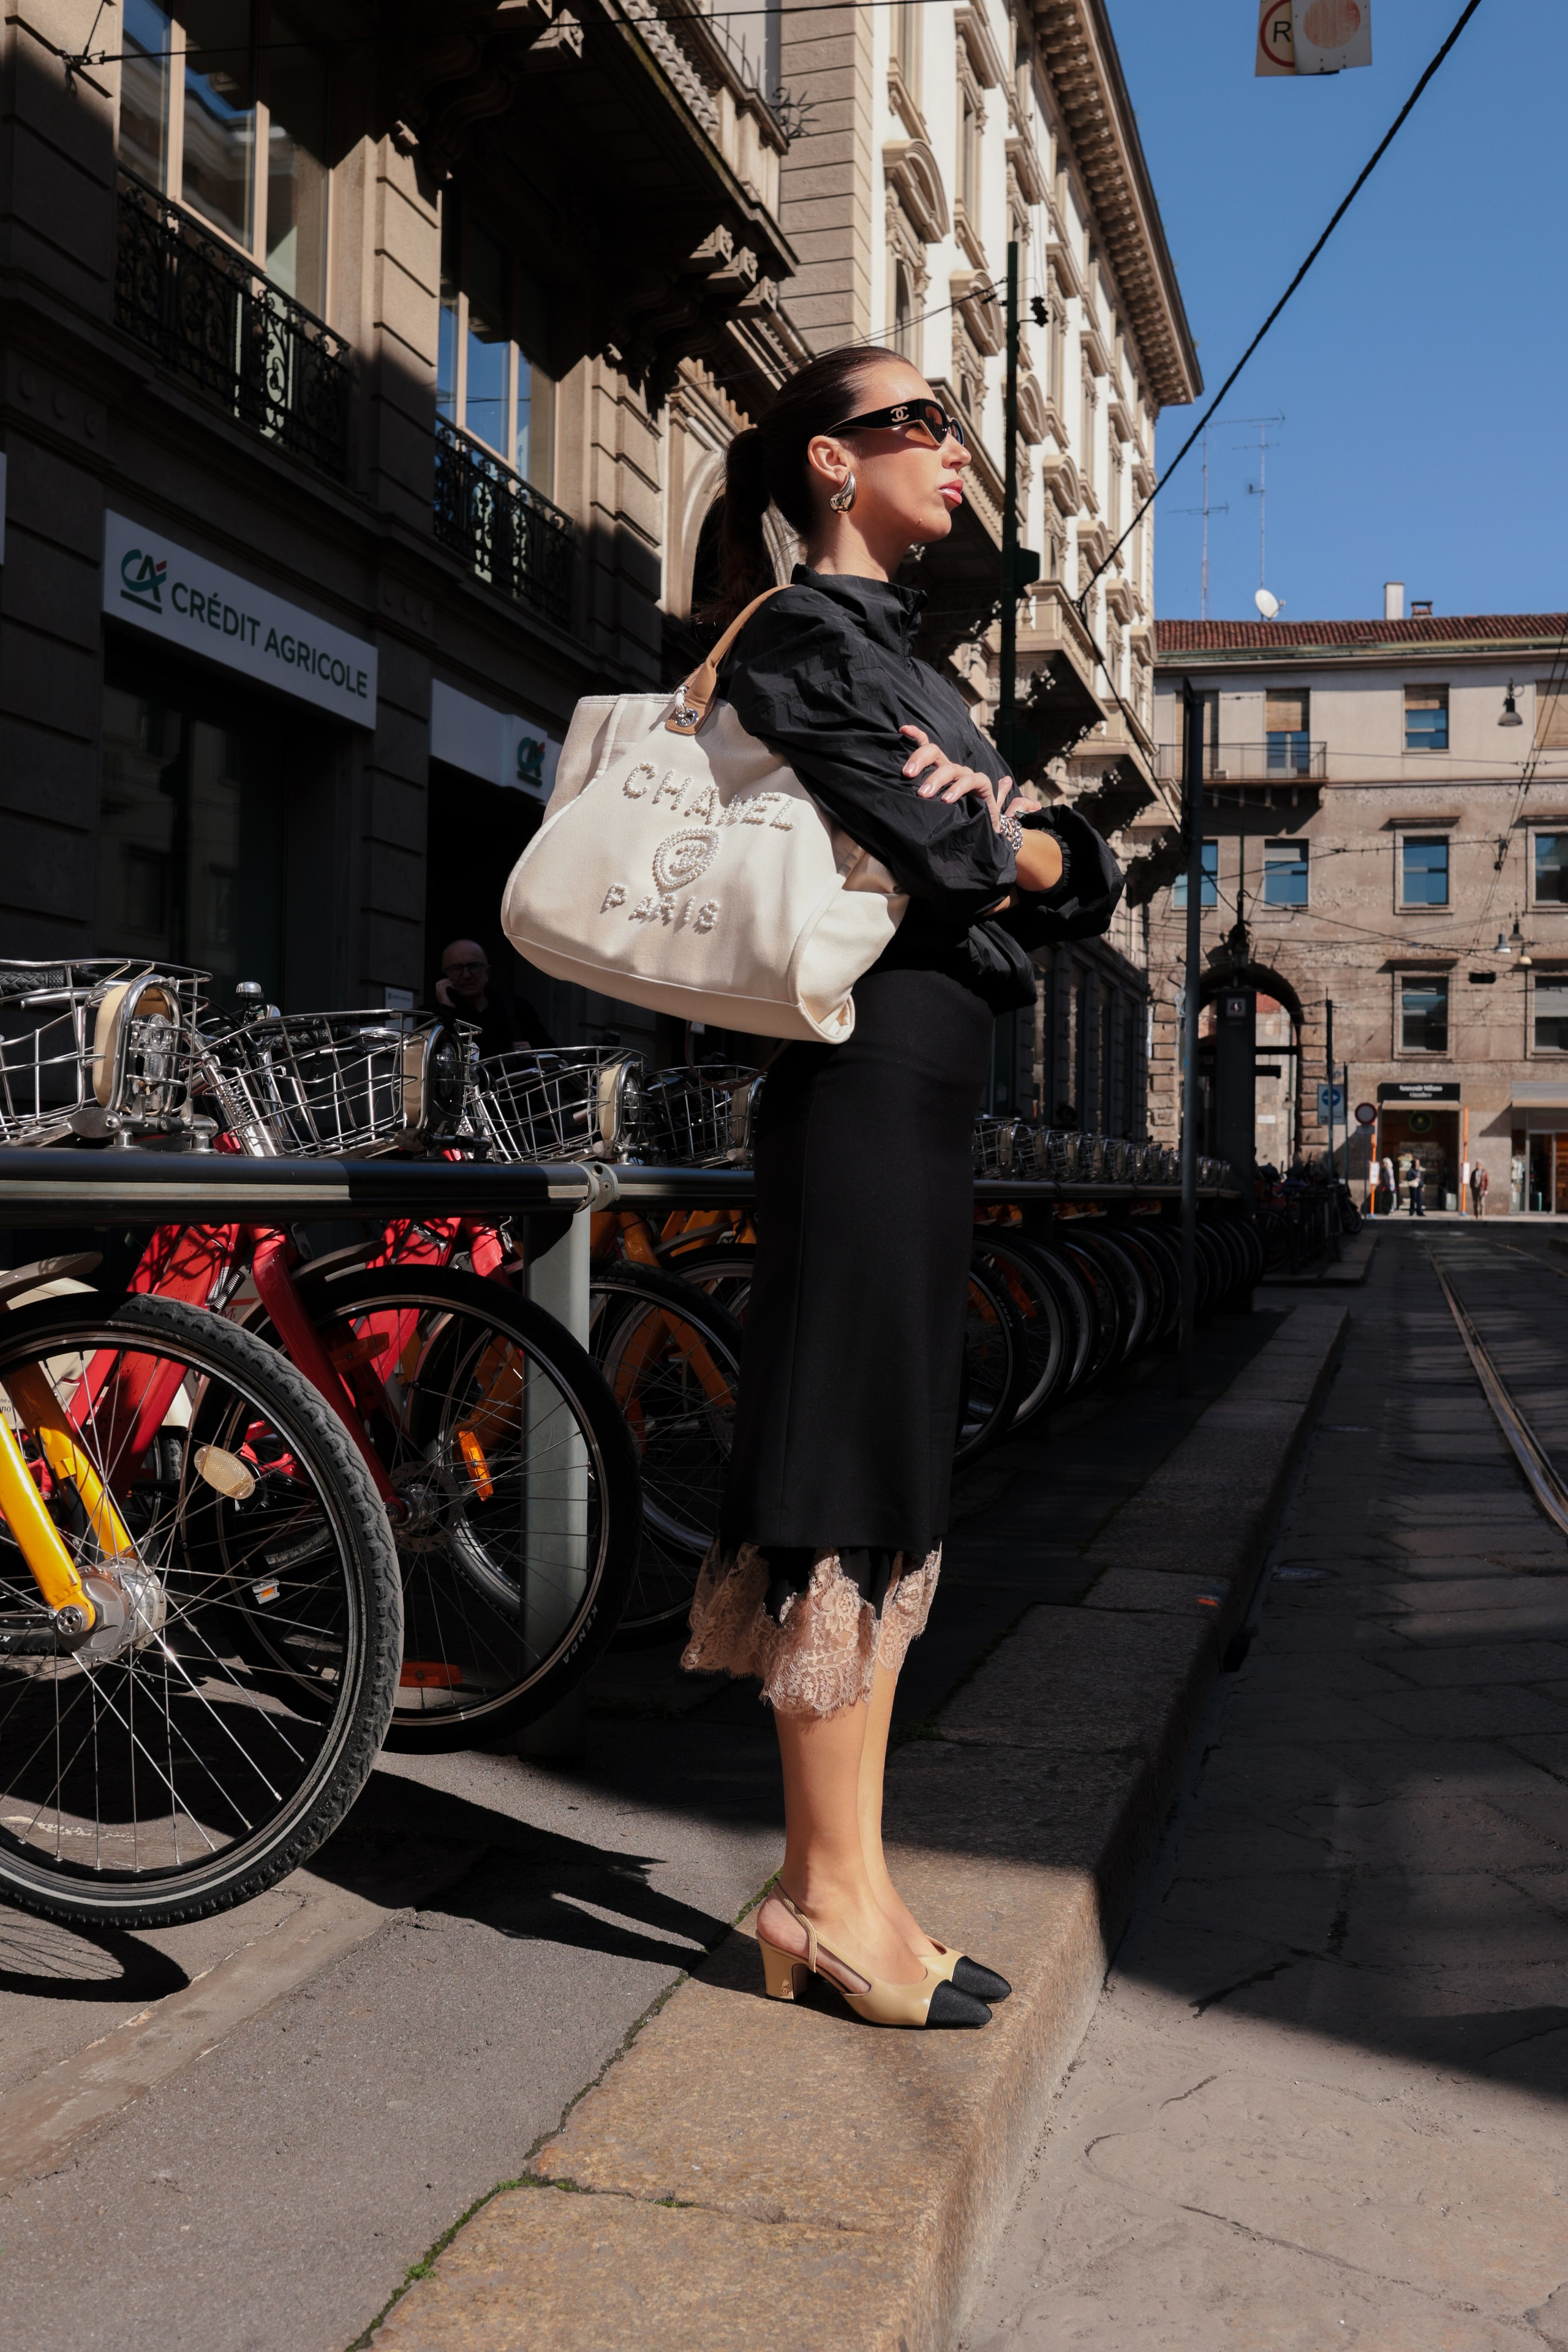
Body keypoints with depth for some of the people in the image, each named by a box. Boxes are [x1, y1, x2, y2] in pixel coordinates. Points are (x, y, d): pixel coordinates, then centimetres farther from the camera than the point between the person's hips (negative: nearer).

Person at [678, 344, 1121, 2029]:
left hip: (923, 1088, 9)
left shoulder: (888, 649, 24)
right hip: (867, 1080, -9)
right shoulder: (799, 639, -4)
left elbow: (1077, 878, 16)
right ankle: (834, 1891, 4)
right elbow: (950, 853, -16)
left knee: (891, 1487, 9)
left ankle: (829, 1882, 17)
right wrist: (1027, 846, 6)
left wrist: (1040, 858, -7)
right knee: (854, 1481, -6)